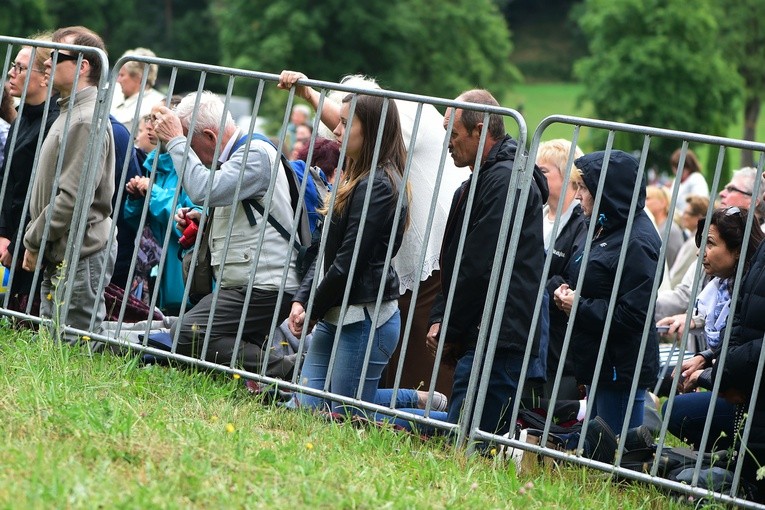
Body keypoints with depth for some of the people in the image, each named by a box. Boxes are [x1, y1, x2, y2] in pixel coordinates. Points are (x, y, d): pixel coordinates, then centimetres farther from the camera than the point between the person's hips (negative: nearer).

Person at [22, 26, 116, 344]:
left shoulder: (87, 121, -17)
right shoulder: (70, 113, 16)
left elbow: (72, 197, -22)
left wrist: (33, 241, -13)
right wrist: (36, 239, 14)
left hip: (79, 257, -10)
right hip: (59, 256, 10)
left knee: (74, 346, -9)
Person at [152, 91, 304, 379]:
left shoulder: (257, 153, -11)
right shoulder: (236, 156, 21)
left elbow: (205, 191, -24)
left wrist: (176, 141, -15)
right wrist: (199, 221, 14)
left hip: (263, 288, -11)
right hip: (240, 285, 11)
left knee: (186, 334, -23)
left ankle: (283, 371, -22)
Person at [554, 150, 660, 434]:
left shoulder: (637, 242, -17)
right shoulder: (606, 231, 14)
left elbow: (633, 315, -23)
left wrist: (579, 307, -15)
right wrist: (568, 296, 5)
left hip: (622, 370, -10)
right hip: (600, 366, 10)